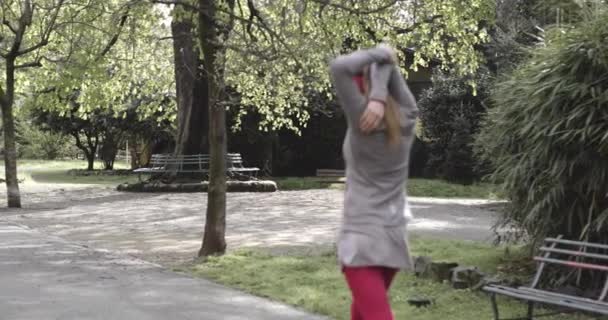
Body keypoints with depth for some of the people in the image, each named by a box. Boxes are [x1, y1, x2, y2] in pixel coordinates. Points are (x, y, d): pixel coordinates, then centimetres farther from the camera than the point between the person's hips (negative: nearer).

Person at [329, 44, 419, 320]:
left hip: (362, 239, -7)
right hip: (393, 238, 7)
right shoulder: (406, 119, 3)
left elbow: (339, 66, -20)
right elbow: (387, 65, 2)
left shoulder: (362, 121, -12)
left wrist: (379, 54, -8)